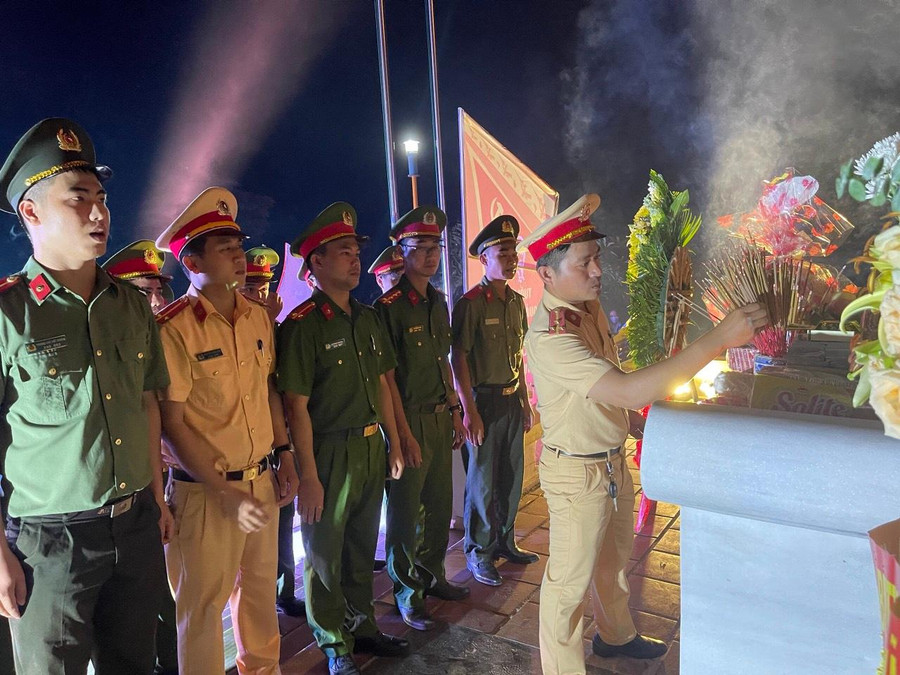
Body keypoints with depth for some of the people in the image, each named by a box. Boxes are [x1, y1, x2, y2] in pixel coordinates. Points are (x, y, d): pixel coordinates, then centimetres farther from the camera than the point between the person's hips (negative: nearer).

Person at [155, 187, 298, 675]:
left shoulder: (257, 317, 3)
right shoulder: (174, 328, -16)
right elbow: (172, 424, -15)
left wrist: (284, 456, 8)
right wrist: (226, 493, -15)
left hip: (262, 480, 6)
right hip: (206, 491, -6)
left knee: (260, 587, 22)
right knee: (204, 603, 11)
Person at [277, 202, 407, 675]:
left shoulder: (367, 318, 7)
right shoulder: (302, 325, -15)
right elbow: (297, 406, -17)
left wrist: (394, 444, 11)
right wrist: (308, 476, -17)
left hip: (372, 449, 7)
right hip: (330, 453, -6)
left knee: (362, 547, 21)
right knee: (325, 555, 12)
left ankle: (361, 627, 41)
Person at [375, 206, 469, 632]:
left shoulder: (438, 302, 10)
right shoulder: (389, 307, -13)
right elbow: (387, 376, -14)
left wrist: (455, 413, 14)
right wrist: (404, 433, -14)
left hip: (440, 418, 7)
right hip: (410, 420, -7)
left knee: (440, 504, 17)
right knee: (405, 510, 7)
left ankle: (432, 575, 36)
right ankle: (406, 592, 24)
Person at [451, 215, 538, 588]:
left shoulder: (517, 301, 9)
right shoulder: (470, 304, -13)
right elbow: (458, 359, -14)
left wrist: (525, 400, 15)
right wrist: (470, 411, -16)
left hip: (512, 400, 7)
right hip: (484, 401, -7)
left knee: (511, 476, 14)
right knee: (483, 481, 4)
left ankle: (505, 542, 32)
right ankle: (478, 553, 21)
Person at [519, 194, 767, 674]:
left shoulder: (590, 306, -1)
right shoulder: (550, 337, -32)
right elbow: (629, 391, -40)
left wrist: (634, 418, 8)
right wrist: (718, 339, -40)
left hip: (612, 459, 9)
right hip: (577, 472, -9)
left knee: (614, 556, 28)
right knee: (571, 578, 9)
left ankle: (616, 635, 53)